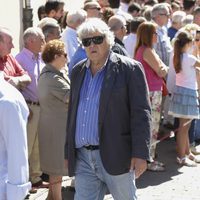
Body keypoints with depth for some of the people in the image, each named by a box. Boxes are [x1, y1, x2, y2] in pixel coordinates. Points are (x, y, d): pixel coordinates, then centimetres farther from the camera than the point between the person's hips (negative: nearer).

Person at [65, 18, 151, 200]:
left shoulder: (129, 69, -5)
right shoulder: (78, 71, 12)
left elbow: (141, 114, -9)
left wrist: (140, 154, -16)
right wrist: (68, 152, 16)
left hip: (115, 156, -5)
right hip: (82, 158, 5)